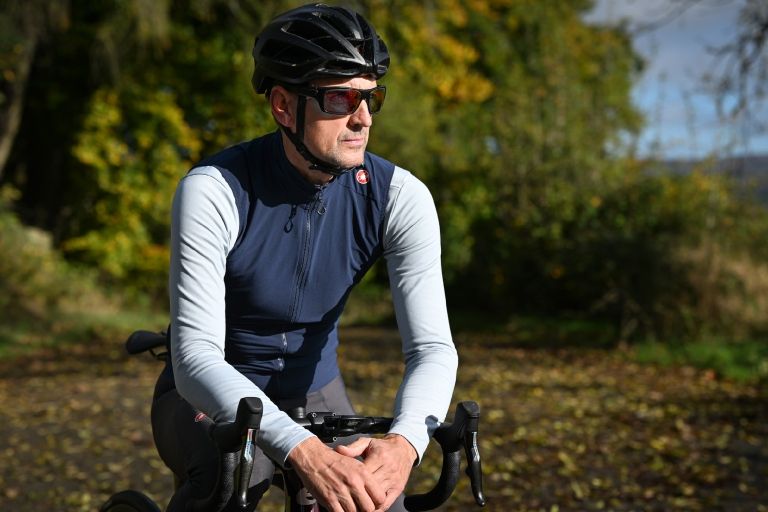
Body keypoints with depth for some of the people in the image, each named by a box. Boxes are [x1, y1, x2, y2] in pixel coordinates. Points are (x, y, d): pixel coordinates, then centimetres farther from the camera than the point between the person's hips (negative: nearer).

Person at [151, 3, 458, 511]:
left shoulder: (400, 197, -18)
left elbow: (433, 346, -23)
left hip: (314, 395, 4)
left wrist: (404, 441, -46)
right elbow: (196, 358, -34)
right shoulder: (213, 191, -27)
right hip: (210, 398, -3)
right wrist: (304, 451, -50)